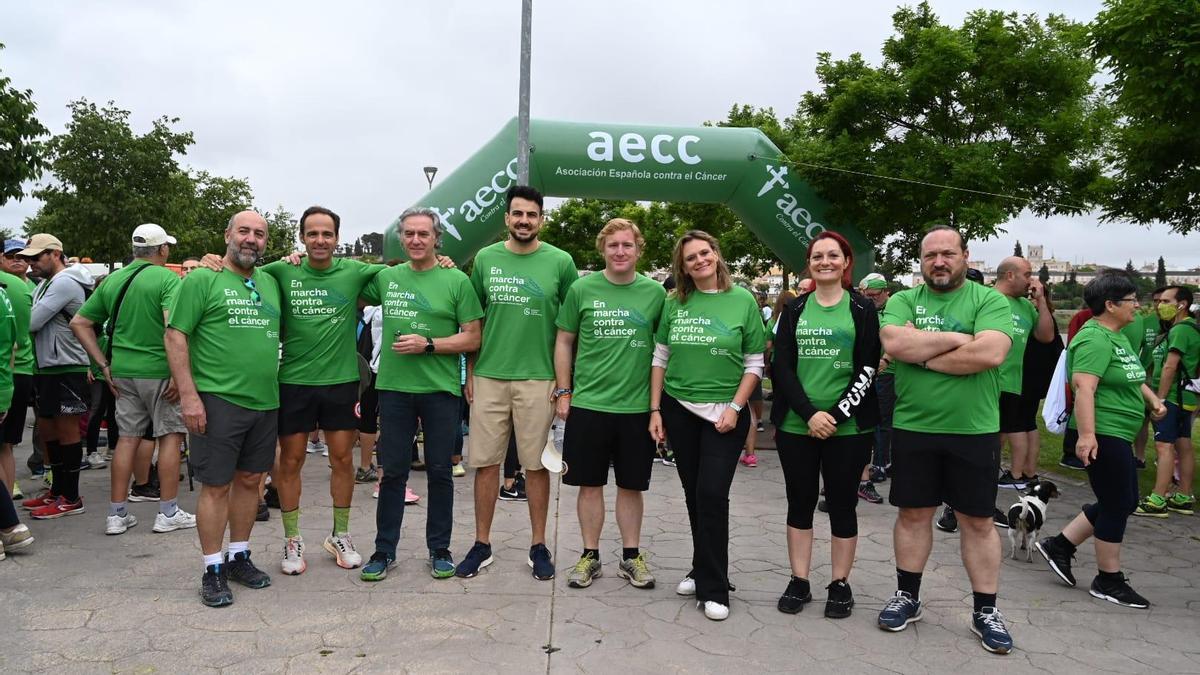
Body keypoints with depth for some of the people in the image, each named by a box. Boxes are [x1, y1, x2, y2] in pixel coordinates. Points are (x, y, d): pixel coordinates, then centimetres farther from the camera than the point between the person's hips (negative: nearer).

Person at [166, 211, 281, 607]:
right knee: (216, 485, 1)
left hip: (265, 402, 6)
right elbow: (175, 336, -8)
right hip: (218, 400, -6)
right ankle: (213, 570, 13)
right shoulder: (202, 280, -4)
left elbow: (281, 332, 25)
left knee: (250, 481, 14)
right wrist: (188, 395, -15)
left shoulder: (271, 283, 14)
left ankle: (239, 557, 28)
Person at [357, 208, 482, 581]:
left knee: (439, 472, 8)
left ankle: (439, 549, 21)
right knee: (393, 471, 8)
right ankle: (384, 550, 20)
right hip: (394, 387, 2)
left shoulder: (456, 281, -2)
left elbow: (472, 339, -4)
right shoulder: (386, 278, 7)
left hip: (441, 390, -2)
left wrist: (427, 345, -15)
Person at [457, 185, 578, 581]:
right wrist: (470, 373, 7)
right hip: (488, 377, 2)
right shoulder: (485, 259, 5)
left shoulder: (560, 262, -1)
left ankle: (538, 546, 20)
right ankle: (482, 545, 20)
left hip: (538, 379, -2)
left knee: (536, 463, 7)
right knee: (485, 462, 7)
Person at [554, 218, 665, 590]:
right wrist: (563, 393, 2)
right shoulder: (582, 289, 0)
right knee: (590, 483, 8)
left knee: (631, 485, 11)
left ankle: (630, 556, 25)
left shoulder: (655, 292, 1)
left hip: (637, 407, 1)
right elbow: (564, 342, 6)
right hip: (588, 404, 0)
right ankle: (590, 556, 23)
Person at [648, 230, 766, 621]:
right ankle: (703, 569, 27)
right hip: (678, 410, 3)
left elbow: (755, 364, -1)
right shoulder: (675, 303, 4)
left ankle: (713, 588, 3)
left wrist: (735, 407, -10)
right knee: (693, 493, 10)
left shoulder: (743, 301, -2)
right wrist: (655, 410, 3)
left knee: (712, 494, -8)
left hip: (724, 412, -3)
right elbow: (660, 358, 8)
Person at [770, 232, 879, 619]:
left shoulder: (862, 310, 3)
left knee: (842, 506, 6)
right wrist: (809, 414, -12)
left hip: (848, 427, -2)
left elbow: (868, 369, -4)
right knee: (800, 504, 8)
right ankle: (799, 582, 19)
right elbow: (782, 367, 0)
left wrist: (837, 415, -14)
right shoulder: (794, 310, 8)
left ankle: (840, 584, 20)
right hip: (796, 426, 2)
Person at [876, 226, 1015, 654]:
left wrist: (922, 355, -15)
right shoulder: (903, 301, 3)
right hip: (913, 428, 2)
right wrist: (956, 338, -15)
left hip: (974, 431, -1)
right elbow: (894, 344, -16)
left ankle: (985, 611, 22)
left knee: (978, 521, 9)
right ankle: (907, 597, 27)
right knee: (913, 513, 12)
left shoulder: (989, 301, -3)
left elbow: (990, 353, -21)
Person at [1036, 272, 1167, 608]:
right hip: (1102, 435, -11)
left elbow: (1131, 375, 29)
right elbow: (1084, 387, -28)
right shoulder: (1095, 339, -19)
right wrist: (1086, 435, -34)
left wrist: (1152, 399, 18)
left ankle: (1059, 545, 20)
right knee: (1117, 505, -1)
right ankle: (1109, 582, 13)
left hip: (1117, 434, 11)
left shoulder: (1116, 335, 13)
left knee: (1123, 502, 16)